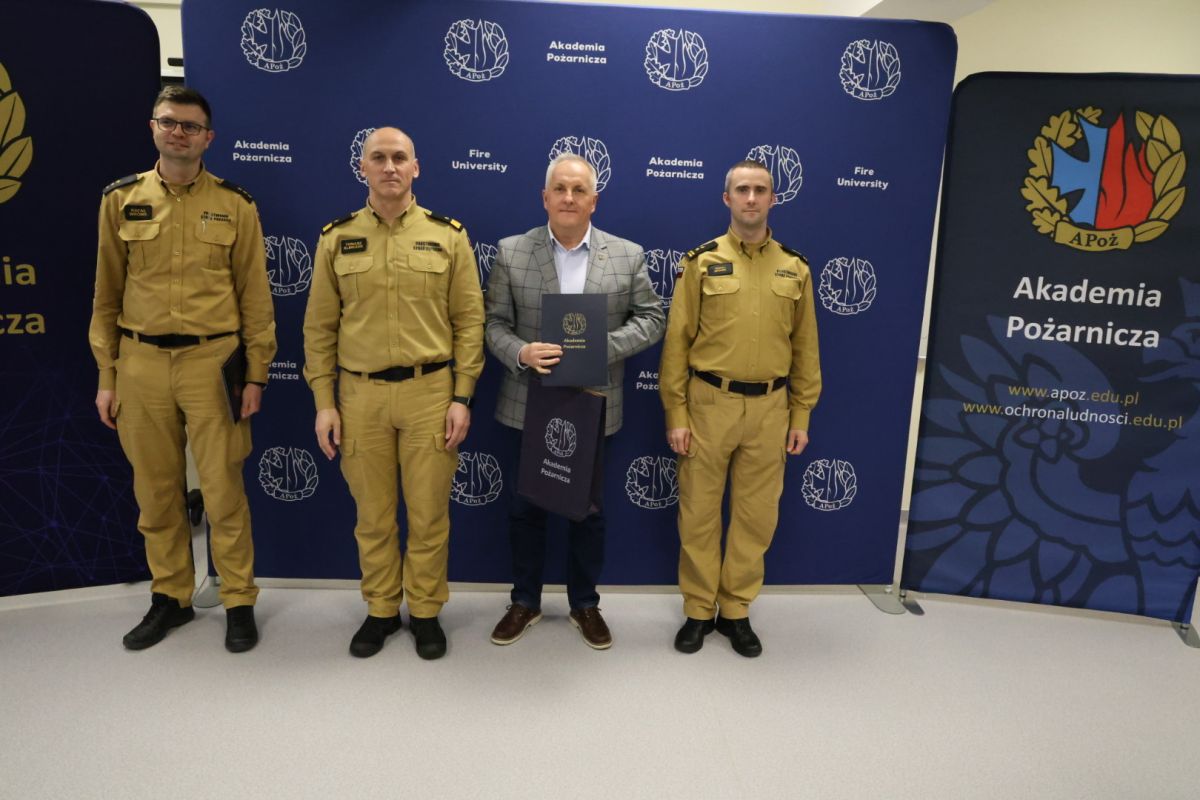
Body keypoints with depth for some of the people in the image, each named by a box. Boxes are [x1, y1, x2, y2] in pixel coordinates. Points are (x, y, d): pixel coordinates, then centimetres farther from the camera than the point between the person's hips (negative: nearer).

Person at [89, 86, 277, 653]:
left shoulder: (235, 205, 1)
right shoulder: (120, 200, 7)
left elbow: (254, 295, 1)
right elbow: (107, 293, 9)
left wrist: (256, 375, -2)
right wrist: (106, 376, 6)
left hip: (211, 362, -2)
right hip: (141, 363, 3)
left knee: (223, 492, 2)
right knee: (155, 491, 11)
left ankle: (239, 603, 18)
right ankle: (170, 597, 28)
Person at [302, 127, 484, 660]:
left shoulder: (449, 235, 1)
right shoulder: (336, 238, 5)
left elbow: (469, 321, 0)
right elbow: (319, 327, 6)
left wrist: (462, 397, -6)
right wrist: (324, 402, 1)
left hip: (430, 391, -1)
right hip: (359, 394, 2)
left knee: (428, 512, 7)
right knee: (373, 513, 12)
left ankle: (426, 612, 26)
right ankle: (381, 610, 31)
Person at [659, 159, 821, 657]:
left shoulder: (795, 269, 7)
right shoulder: (702, 261, 0)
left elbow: (805, 347, 9)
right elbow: (677, 342, -2)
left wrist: (801, 416, 5)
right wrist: (675, 414, -6)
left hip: (769, 407, 2)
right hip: (709, 403, -2)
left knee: (756, 515, 9)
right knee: (699, 513, 7)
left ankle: (736, 611, 26)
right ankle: (698, 611, 24)